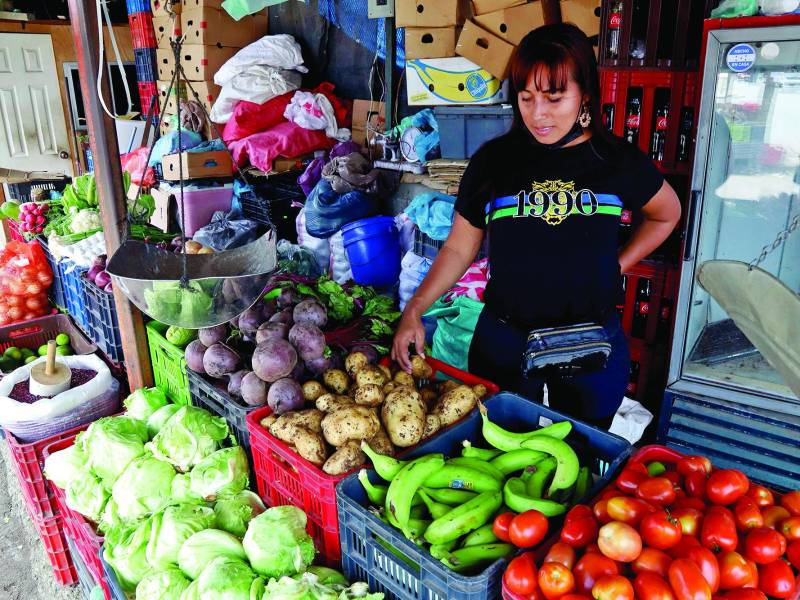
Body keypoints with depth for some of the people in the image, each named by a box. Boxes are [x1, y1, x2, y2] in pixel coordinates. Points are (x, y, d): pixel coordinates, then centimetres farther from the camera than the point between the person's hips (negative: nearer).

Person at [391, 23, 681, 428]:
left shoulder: (618, 161, -4)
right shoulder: (493, 160, -5)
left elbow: (666, 214, 15)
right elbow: (459, 248, -2)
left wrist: (618, 265, 2)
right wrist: (414, 310, -13)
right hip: (503, 341, 0)